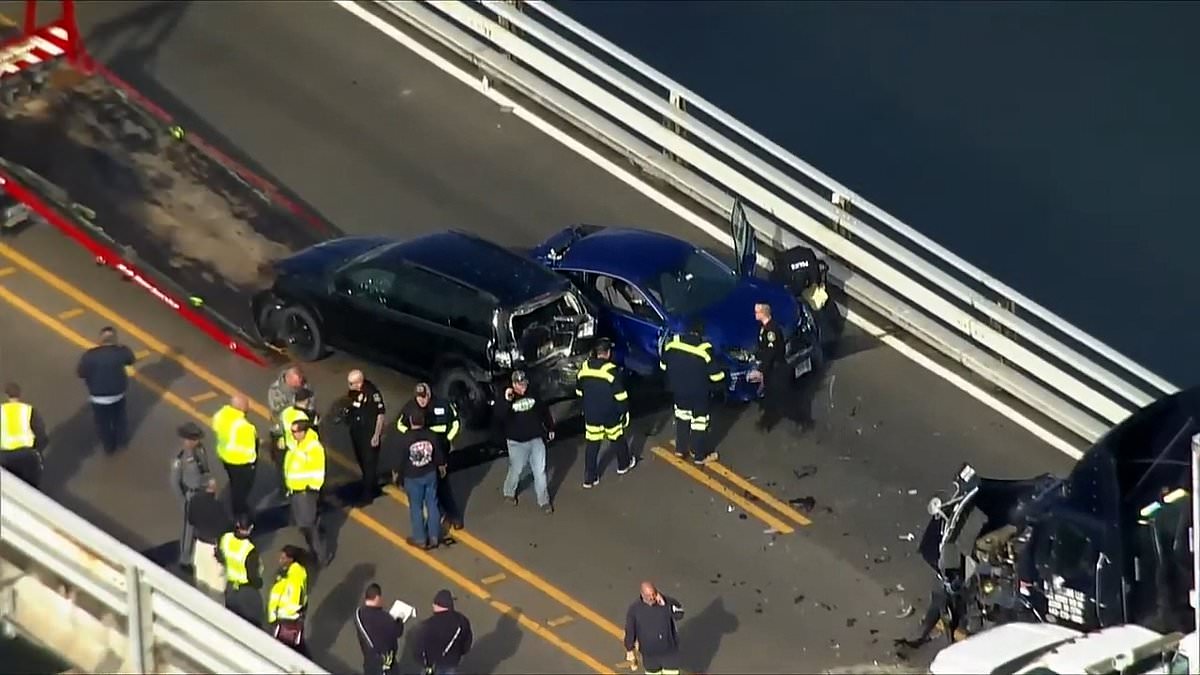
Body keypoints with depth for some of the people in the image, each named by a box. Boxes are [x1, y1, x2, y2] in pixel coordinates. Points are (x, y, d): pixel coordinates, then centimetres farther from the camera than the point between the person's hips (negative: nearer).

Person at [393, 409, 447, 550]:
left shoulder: (405, 439, -21)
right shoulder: (432, 436, -11)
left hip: (412, 477, -3)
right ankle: (434, 537, 22)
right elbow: (439, 455, 1)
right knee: (432, 505, 15)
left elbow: (402, 460, -13)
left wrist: (399, 475, 3)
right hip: (430, 475, 3)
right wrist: (441, 466, 23)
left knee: (416, 508, 10)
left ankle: (420, 539, 18)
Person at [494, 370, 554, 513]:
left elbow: (545, 411, 16)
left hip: (536, 440, 3)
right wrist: (507, 402, -36)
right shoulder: (508, 399, -10)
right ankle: (509, 493, 37)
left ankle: (543, 501, 14)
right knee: (516, 471, 9)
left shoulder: (533, 395, 1)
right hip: (517, 443, -3)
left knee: (540, 471, 4)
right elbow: (499, 418, -26)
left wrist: (550, 428, 22)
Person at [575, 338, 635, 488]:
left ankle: (589, 478, 9)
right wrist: (625, 411, -3)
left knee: (592, 445, 9)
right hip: (610, 415, -3)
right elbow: (620, 395, -17)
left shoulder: (584, 368, -6)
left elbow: (579, 392, 7)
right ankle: (624, 464, 43)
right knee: (618, 440, 21)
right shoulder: (611, 371, -21)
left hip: (591, 415, 3)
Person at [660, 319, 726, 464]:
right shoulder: (704, 349, -21)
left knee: (682, 418, 25)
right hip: (698, 392, -4)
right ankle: (700, 455, 20)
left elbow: (663, 365, 5)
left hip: (678, 389, 4)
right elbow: (715, 374, -16)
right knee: (699, 422, 10)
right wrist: (721, 375, 8)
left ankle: (681, 449, 36)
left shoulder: (673, 342, -9)